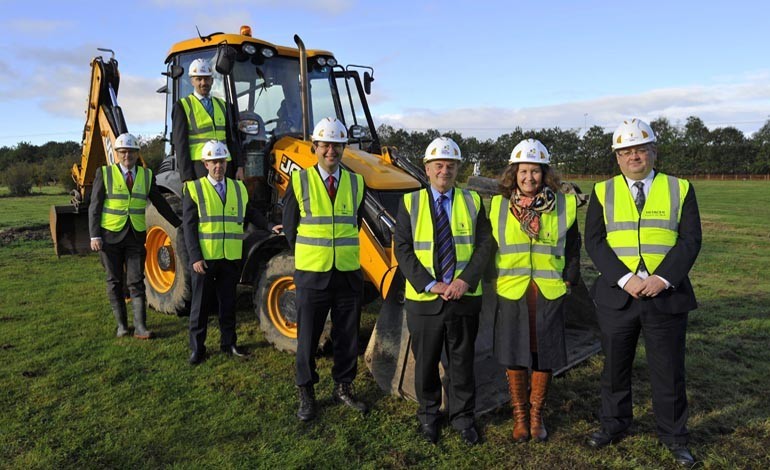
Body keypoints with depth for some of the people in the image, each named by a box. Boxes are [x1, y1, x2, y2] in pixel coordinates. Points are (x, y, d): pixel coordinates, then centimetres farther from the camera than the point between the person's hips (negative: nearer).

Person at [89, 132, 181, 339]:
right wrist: (94, 236, -12)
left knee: (136, 282, -2)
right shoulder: (104, 174, -3)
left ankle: (140, 326, -3)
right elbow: (94, 207, -4)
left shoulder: (146, 175, 5)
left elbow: (160, 203, 11)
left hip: (136, 236, 1)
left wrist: (180, 225, 11)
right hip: (110, 236, -1)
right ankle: (121, 324, 19)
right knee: (115, 282, 8)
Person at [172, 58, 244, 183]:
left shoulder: (222, 105, 18)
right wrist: (186, 177, -10)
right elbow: (180, 144, -2)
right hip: (199, 166, -4)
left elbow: (231, 139, 16)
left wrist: (239, 166, 5)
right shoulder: (182, 107, 3)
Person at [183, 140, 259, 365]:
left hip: (231, 258, 3)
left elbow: (250, 214, 17)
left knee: (228, 302, 12)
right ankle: (197, 348, 16)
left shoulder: (239, 188, 10)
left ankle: (228, 343, 23)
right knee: (200, 303, 6)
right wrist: (195, 257, -13)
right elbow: (188, 226, -6)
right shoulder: (194, 189, -2)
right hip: (204, 258, -3)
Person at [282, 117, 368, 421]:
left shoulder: (356, 183, 5)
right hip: (312, 273, -2)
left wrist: (344, 252, 12)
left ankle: (343, 388, 28)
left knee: (347, 336, 11)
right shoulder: (300, 181, -3)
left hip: (348, 273, 3)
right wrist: (306, 256, 8)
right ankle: (306, 393, 23)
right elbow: (289, 226, 4)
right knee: (308, 336, 7)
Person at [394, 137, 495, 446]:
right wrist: (430, 285, -15)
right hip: (424, 299, -1)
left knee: (462, 361, 12)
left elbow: (485, 244, -1)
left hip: (465, 298, 1)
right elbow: (403, 250, -5)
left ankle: (462, 416, 29)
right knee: (426, 362, 12)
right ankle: (428, 414, 31)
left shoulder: (472, 202, 5)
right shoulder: (410, 203, 1)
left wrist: (466, 280, -15)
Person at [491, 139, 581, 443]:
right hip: (511, 293, 0)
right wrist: (497, 281, 5)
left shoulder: (564, 205, 2)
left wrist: (569, 280, 2)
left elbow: (572, 248, 9)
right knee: (514, 355, 6)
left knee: (544, 355, 8)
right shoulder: (498, 206, 3)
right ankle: (520, 415, 25)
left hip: (549, 293, 0)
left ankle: (536, 415, 27)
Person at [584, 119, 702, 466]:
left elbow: (690, 240, -3)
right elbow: (594, 242, -4)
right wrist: (625, 279, -16)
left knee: (669, 371, 9)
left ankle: (673, 436, 27)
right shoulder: (603, 192, 4)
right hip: (616, 296, 1)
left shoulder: (680, 189, 4)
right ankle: (613, 425, 32)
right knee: (615, 367, 13)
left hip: (667, 295, 0)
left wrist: (663, 278, -16)